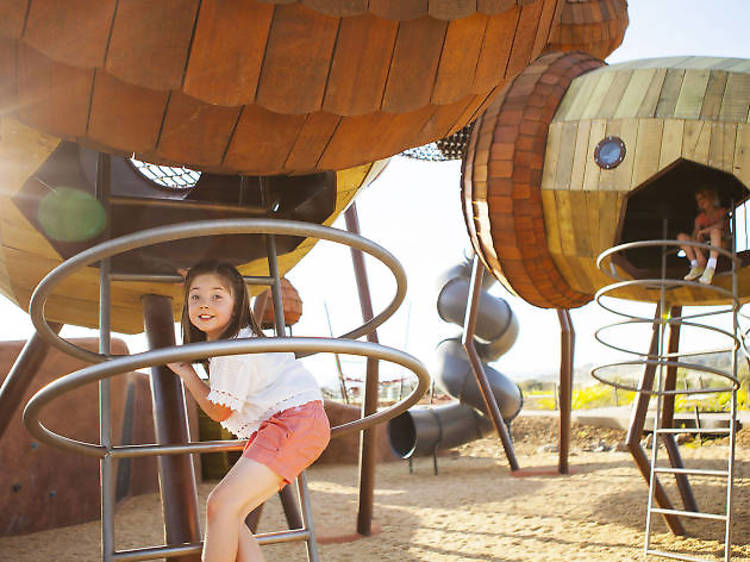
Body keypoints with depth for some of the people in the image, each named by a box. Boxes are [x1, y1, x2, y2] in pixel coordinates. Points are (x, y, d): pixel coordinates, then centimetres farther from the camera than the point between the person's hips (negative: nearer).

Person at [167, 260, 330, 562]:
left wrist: (186, 373, 4)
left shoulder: (234, 353, -15)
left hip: (296, 420, -11)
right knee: (229, 517, 1)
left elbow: (219, 411, -6)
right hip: (271, 429, 11)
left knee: (222, 504, -21)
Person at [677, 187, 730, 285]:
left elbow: (721, 224, -22)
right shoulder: (700, 217, 12)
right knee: (681, 236, -9)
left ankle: (710, 269, -48)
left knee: (715, 230, -36)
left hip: (722, 246, -5)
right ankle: (697, 266, -17)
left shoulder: (721, 212, 3)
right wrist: (698, 253, -23)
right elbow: (695, 236, -6)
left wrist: (703, 231, -25)